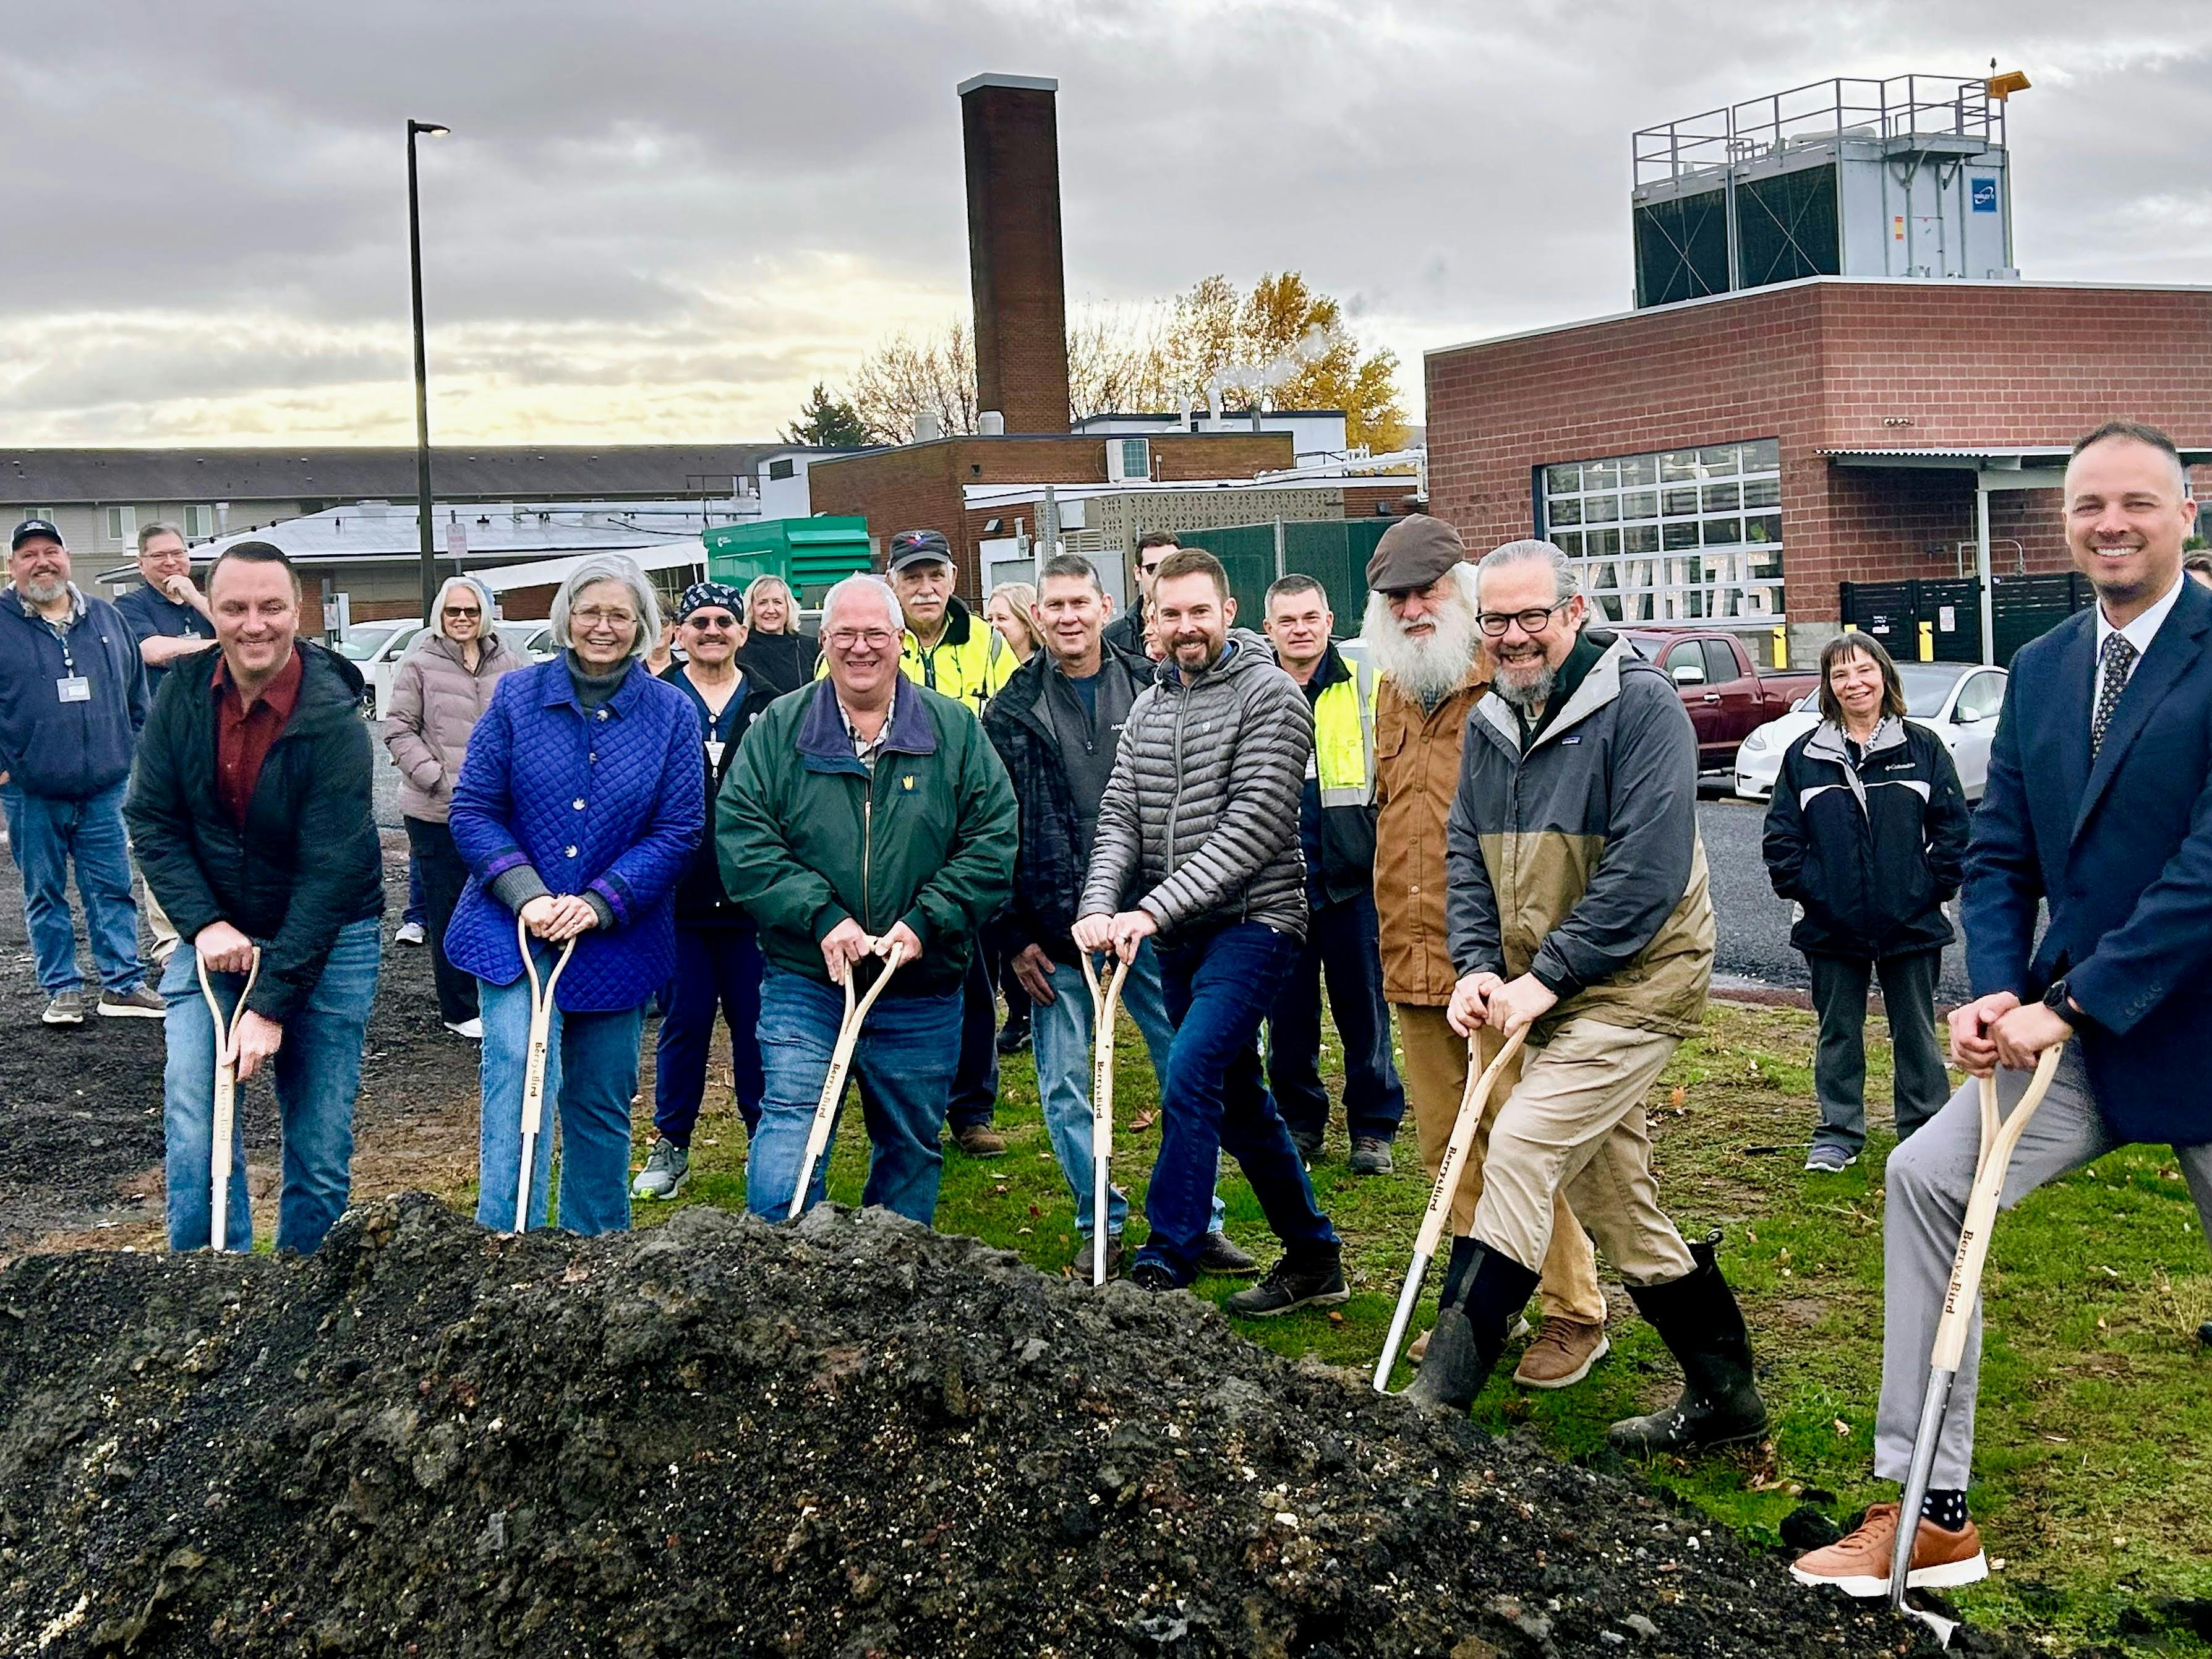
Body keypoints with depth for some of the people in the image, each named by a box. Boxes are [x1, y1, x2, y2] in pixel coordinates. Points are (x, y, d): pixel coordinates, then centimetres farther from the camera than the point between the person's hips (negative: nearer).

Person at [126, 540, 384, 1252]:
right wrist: (204, 924, -14)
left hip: (328, 937, -3)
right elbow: (152, 818, 0)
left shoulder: (332, 719, -19)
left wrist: (272, 1004, -23)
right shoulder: (185, 690, -6)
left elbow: (328, 872, -21)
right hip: (215, 933, 3)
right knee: (193, 1120, -11)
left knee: (321, 1151, 1)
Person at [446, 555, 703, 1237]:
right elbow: (472, 810, -2)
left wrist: (598, 904, -15)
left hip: (617, 943, 1)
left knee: (601, 1105, 12)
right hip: (514, 933, -1)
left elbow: (679, 830, -4)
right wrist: (526, 895, -17)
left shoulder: (671, 712, 0)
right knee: (519, 1080, -17)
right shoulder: (518, 695, 0)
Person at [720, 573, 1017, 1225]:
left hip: (921, 993, 2)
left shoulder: (955, 730, 3)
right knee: (788, 1142, -10)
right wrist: (821, 916, -17)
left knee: (913, 1151, 13)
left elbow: (995, 840, -2)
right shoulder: (778, 730, 2)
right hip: (804, 982, -1)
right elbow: (741, 838, -6)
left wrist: (925, 924, -14)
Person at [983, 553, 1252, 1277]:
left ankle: (1200, 1223, 16)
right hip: (1058, 931, 0)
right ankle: (1100, 1224, 19)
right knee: (1065, 1084, 4)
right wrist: (1014, 937, -2)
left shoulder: (1154, 690, 5)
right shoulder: (1011, 712, 3)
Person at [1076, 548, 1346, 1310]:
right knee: (1239, 1101, 14)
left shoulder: (1270, 694, -9)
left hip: (1251, 922, -7)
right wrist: (1100, 904, -15)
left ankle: (1160, 1273, -16)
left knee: (1189, 1084, -19)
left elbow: (1254, 827, -18)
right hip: (1181, 934, 8)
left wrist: (1155, 908, -23)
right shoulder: (1148, 708, 12)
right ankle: (1315, 1260, 27)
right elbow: (1119, 818, 5)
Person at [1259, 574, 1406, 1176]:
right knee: (1288, 1013, 9)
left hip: (1351, 879, -2)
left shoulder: (1367, 688, 2)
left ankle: (1373, 1127, 14)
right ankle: (1299, 1122, 22)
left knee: (1363, 1009, 3)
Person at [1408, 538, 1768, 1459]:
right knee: (1615, 1193, 12)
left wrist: (1546, 977, -21)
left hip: (1629, 984, -8)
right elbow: (1466, 855, 9)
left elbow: (1649, 868, -22)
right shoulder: (1488, 724, 8)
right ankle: (1724, 1392, 25)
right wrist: (1477, 966, -8)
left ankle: (1438, 1399, -15)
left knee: (1518, 1155, -18)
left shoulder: (1640, 703, -15)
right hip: (1542, 992, 8)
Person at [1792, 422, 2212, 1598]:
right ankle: (1931, 1514, -2)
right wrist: (1995, 992, -10)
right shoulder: (2038, 671, 8)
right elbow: (1999, 856, 8)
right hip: (2073, 1024, 6)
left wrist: (2070, 1005, -21)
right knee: (1926, 1179, -9)